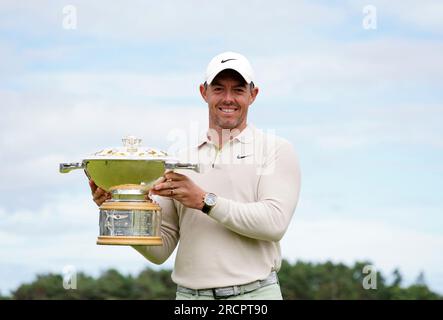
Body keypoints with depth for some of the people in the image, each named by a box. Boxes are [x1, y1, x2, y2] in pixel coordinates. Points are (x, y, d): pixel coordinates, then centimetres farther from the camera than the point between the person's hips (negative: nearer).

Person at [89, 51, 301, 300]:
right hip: (190, 296, 3)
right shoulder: (180, 158, 12)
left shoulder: (276, 150, 5)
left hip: (255, 294, -2)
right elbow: (160, 250, 9)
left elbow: (275, 222, -11)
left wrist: (205, 200, -16)